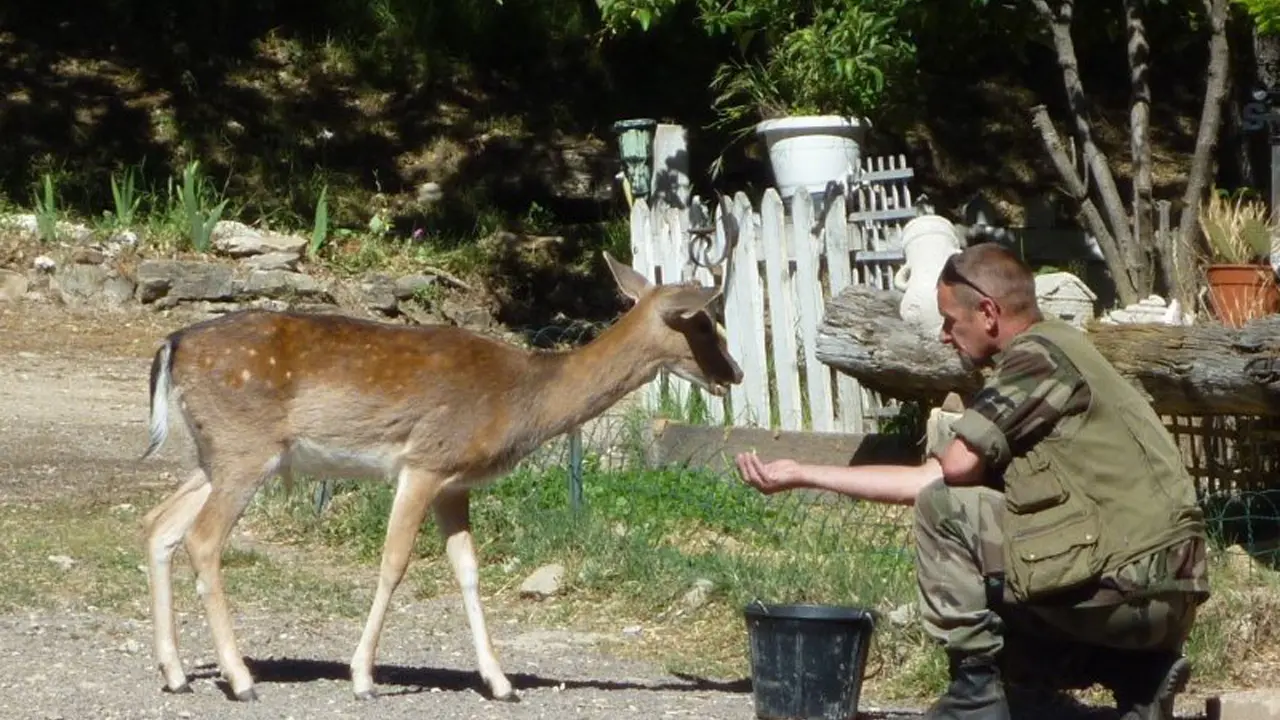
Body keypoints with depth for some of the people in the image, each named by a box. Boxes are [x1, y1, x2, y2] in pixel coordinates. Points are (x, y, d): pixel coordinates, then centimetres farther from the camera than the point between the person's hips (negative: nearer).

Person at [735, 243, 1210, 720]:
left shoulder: (1041, 354, -8)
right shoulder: (1048, 357, 21)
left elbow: (957, 465, -17)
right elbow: (927, 478, 20)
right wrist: (802, 475, 22)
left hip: (1125, 585, -10)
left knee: (945, 510, -5)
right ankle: (1138, 672, 13)